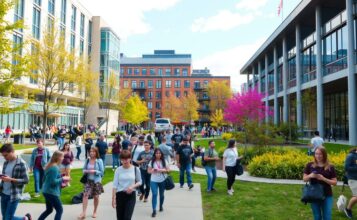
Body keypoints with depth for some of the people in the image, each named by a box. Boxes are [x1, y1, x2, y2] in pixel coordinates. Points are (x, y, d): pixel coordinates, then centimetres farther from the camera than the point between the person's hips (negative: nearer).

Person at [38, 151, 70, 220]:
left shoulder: (49, 166, 11)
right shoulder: (55, 167, -20)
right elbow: (53, 181, -24)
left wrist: (60, 183, 14)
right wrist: (62, 179, -12)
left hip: (47, 191, 10)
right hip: (52, 192, -10)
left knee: (49, 210, 22)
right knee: (59, 210, 0)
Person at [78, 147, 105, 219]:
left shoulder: (99, 161, -8)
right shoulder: (87, 160, 1)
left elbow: (102, 172, -7)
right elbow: (84, 169, 9)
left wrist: (95, 171, -21)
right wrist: (86, 171, -12)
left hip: (96, 181, -2)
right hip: (88, 180, 2)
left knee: (96, 196, 10)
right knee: (85, 195, -11)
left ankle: (95, 212, 29)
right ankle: (83, 213, -6)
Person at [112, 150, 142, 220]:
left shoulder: (135, 169, -4)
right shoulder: (118, 170, -3)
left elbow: (139, 182, 6)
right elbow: (115, 184, -5)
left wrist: (133, 186, -14)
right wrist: (113, 198, -10)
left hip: (131, 196, -1)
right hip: (120, 195, 2)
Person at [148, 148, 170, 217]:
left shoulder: (164, 161, -2)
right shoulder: (152, 161, -2)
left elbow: (168, 170, -1)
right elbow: (148, 171, 3)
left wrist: (162, 170, -18)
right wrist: (152, 170, -18)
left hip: (162, 180, 1)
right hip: (153, 181, -1)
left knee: (161, 194, 15)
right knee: (154, 194, -11)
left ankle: (161, 206, 40)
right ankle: (154, 210, -10)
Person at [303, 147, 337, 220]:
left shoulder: (330, 167, -5)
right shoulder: (310, 165, -3)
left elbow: (335, 182, -4)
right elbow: (304, 179, 3)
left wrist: (323, 178, -19)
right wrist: (310, 176, -19)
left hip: (327, 196, -1)